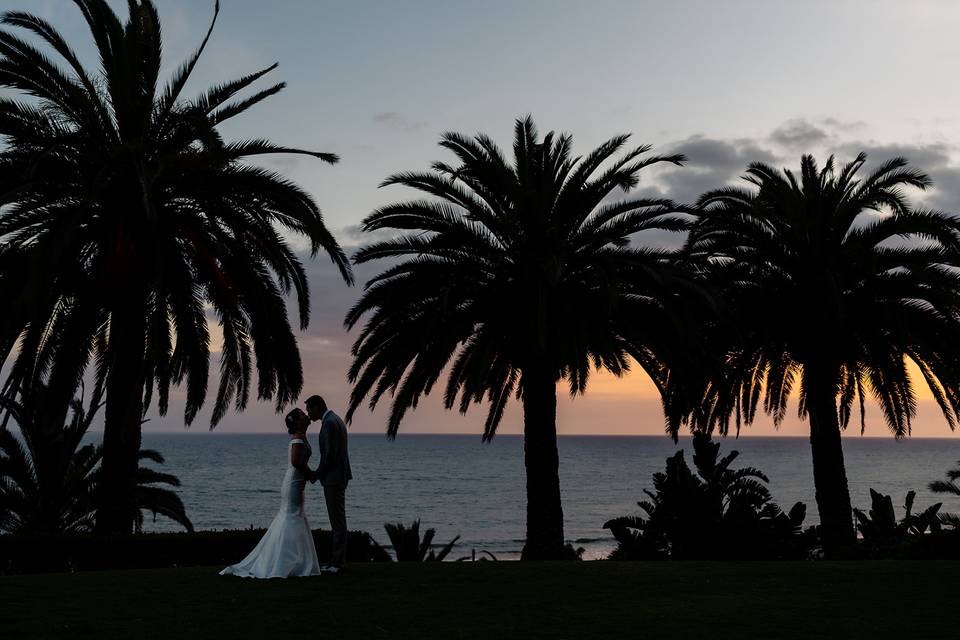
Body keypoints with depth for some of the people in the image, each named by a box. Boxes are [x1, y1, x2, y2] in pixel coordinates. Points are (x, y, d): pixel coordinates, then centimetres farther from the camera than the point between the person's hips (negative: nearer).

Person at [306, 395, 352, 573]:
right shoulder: (335, 420, 16)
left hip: (333, 478, -11)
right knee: (338, 520, 12)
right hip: (338, 477, 11)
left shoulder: (329, 423, -17)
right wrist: (319, 474, 15)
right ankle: (337, 560, 18)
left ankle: (337, 563, -1)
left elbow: (330, 455, -22)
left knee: (338, 521, -6)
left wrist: (315, 476, -11)